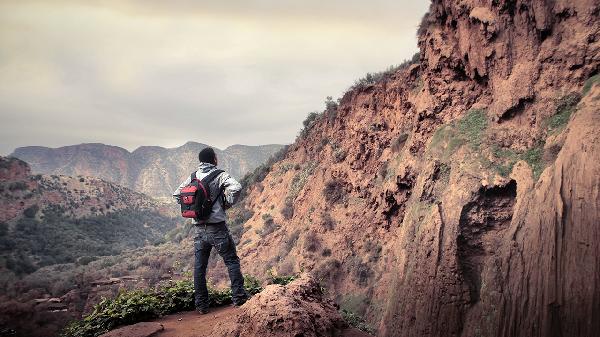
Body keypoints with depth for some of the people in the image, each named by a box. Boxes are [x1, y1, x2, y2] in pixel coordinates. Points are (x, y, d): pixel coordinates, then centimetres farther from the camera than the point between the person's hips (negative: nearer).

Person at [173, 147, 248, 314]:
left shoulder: (192, 177, 7)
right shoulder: (220, 175, -8)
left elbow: (176, 194, 13)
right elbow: (236, 188, -24)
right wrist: (228, 203, -7)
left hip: (200, 230, 4)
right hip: (217, 228, -4)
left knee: (199, 267, 10)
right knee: (232, 261, 11)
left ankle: (201, 305, 16)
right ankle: (238, 297, 14)